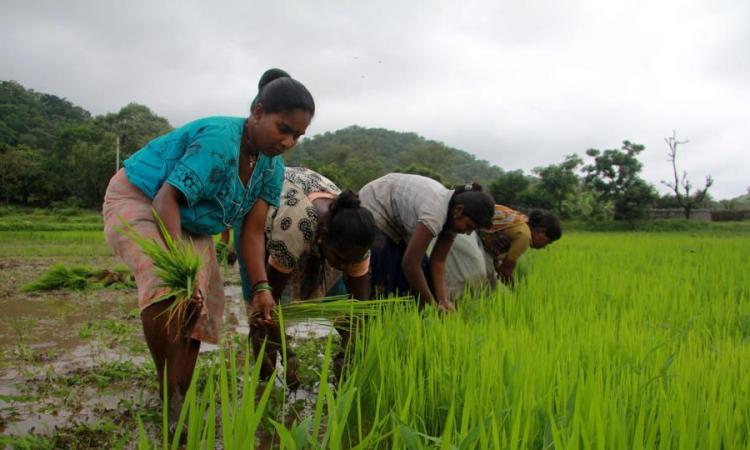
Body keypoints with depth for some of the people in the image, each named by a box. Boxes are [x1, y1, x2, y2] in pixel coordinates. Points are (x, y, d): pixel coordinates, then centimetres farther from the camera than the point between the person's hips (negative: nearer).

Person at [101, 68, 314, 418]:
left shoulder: (272, 167, -8)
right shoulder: (219, 140, -33)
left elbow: (252, 231, -11)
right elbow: (167, 199, -37)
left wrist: (261, 288, -23)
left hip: (189, 224, 8)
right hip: (137, 199, -8)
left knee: (200, 302, -2)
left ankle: (181, 399, 10)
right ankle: (168, 394, -18)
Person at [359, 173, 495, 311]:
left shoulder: (453, 217, -11)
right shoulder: (435, 212, -37)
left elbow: (438, 261, -9)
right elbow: (410, 263, -36)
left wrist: (443, 300, -22)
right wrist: (432, 305, -27)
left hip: (395, 224, 8)